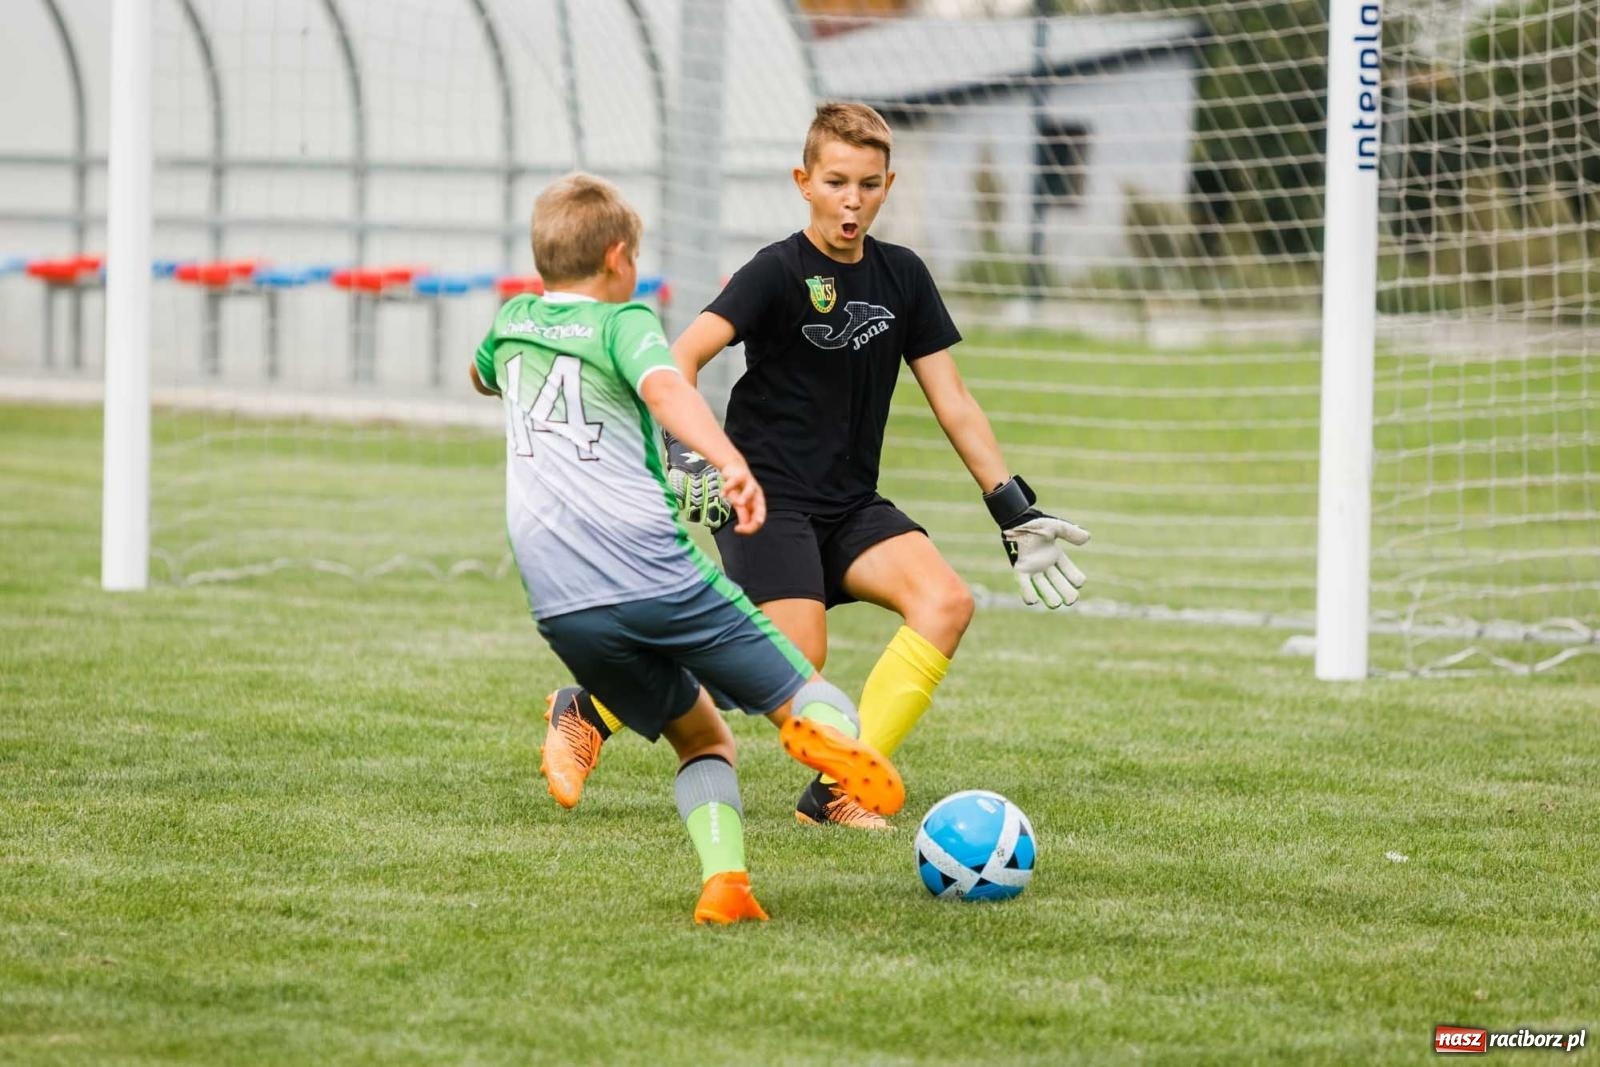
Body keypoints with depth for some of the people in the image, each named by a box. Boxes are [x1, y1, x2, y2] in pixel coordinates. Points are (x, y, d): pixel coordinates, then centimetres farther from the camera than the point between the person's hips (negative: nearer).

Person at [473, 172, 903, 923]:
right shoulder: (624, 322, 4)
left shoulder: (512, 323, 20)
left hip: (560, 607, 5)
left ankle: (723, 879, -8)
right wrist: (730, 463, -35)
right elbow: (664, 386, -20)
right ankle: (827, 730, -35)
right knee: (798, 694, 3)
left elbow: (482, 374, 45)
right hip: (652, 571, -5)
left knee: (699, 738, 18)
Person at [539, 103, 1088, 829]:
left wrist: (1016, 513, 6)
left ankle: (840, 790, -13)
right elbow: (679, 360, -21)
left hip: (851, 507, 6)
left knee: (946, 601, -18)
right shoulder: (777, 272, -10)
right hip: (766, 500, -6)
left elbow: (953, 405, 11)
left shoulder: (902, 276, 8)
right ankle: (588, 708, -3)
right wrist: (688, 449, -38)